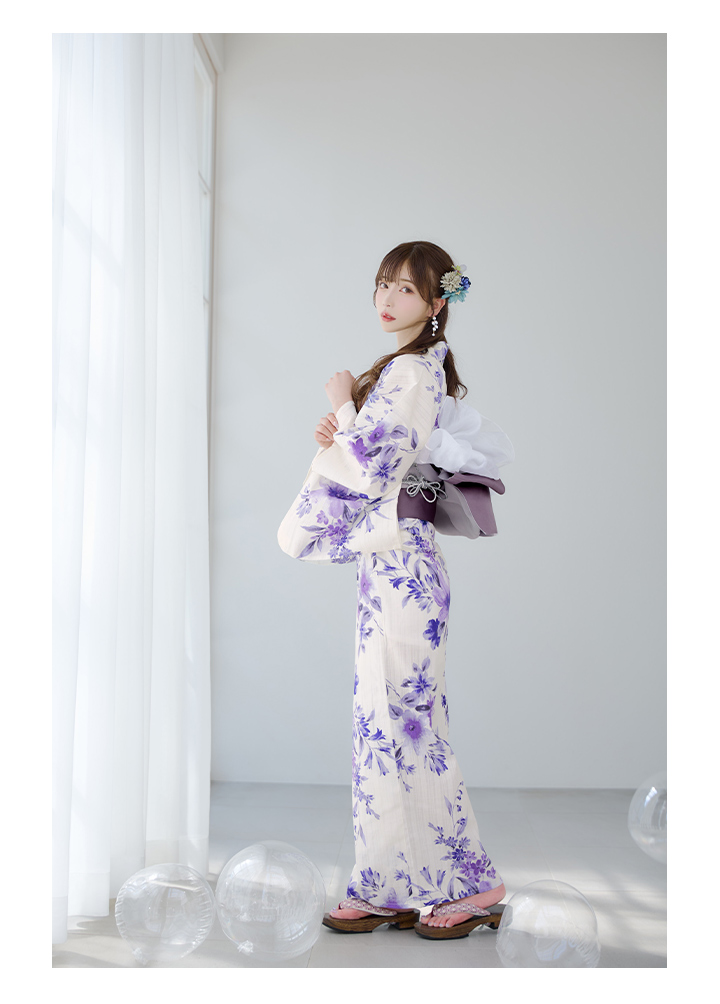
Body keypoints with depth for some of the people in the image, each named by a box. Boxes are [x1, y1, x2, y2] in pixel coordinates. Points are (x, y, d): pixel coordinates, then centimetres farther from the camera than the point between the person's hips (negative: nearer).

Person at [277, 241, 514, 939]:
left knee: (405, 720, -4)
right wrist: (341, 435, 2)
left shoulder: (411, 372, -11)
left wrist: (341, 406, -3)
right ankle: (393, 887, 19)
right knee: (386, 718, 10)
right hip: (386, 562, 10)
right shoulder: (409, 371, 18)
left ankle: (468, 883, 9)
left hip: (398, 564, -10)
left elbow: (370, 470, -18)